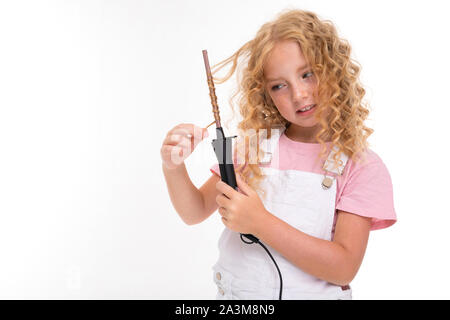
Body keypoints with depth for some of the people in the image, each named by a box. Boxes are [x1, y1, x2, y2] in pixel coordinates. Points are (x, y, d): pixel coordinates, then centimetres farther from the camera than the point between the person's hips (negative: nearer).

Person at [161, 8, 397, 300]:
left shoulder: (362, 166, -8)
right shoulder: (255, 144, 0)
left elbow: (344, 269, -13)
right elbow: (196, 212, 4)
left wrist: (260, 223, -21)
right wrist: (174, 167, -14)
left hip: (312, 293, -3)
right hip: (235, 292, 3)